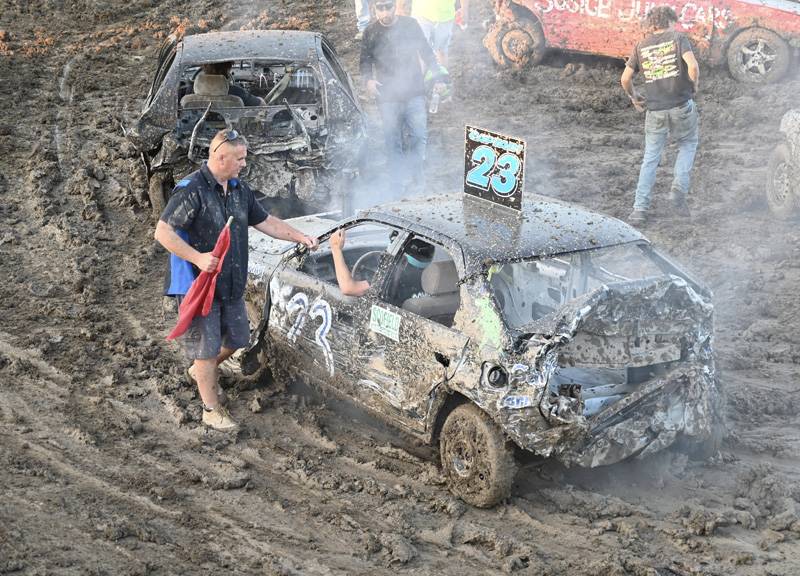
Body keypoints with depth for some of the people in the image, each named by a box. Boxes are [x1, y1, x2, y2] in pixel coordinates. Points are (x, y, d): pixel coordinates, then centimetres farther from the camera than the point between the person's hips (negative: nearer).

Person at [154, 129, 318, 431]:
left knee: (237, 338, 19)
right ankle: (212, 410, 18)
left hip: (232, 284, 8)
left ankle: (200, 369, 46)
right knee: (206, 347, 4)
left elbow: (264, 222, 17)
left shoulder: (240, 190, 6)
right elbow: (163, 232, -22)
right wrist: (198, 258, -30)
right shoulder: (192, 189, -19)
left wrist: (301, 237, 11)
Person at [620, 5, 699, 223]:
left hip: (655, 110, 2)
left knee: (650, 158, 11)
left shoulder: (641, 46, 8)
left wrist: (633, 97, 22)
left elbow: (625, 79, 5)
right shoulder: (678, 38, -1)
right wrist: (694, 86, 1)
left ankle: (640, 209, 4)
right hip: (682, 106, -2)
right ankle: (680, 186, 2)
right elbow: (692, 66, -16)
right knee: (688, 144, 23)